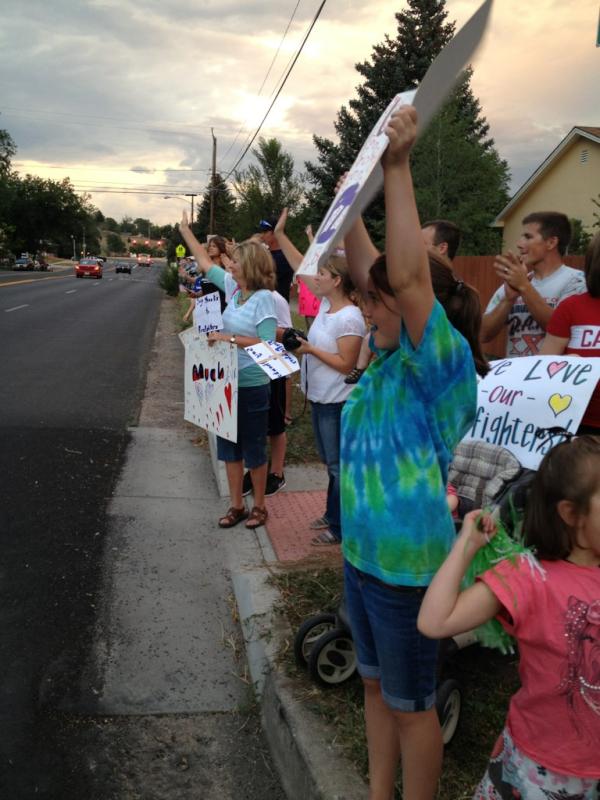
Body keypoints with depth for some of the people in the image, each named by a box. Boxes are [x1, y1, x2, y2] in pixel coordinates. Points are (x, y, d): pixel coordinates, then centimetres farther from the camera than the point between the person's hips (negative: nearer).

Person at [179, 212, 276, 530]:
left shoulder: (264, 298, -16)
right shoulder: (233, 288, 4)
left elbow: (267, 343, -22)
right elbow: (205, 263, 17)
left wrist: (230, 338, -23)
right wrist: (186, 231, 22)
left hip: (252, 385, -7)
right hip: (227, 382, 7)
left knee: (254, 449, 7)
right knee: (229, 446, 14)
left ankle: (259, 506, 25)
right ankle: (236, 506, 28)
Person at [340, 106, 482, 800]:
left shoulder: (445, 362, -19)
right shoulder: (390, 357, 2)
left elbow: (409, 275, -33)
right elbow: (366, 270, 3)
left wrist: (398, 167, -32)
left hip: (407, 562, -8)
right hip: (362, 551, 9)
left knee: (410, 703, 11)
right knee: (375, 684, 24)